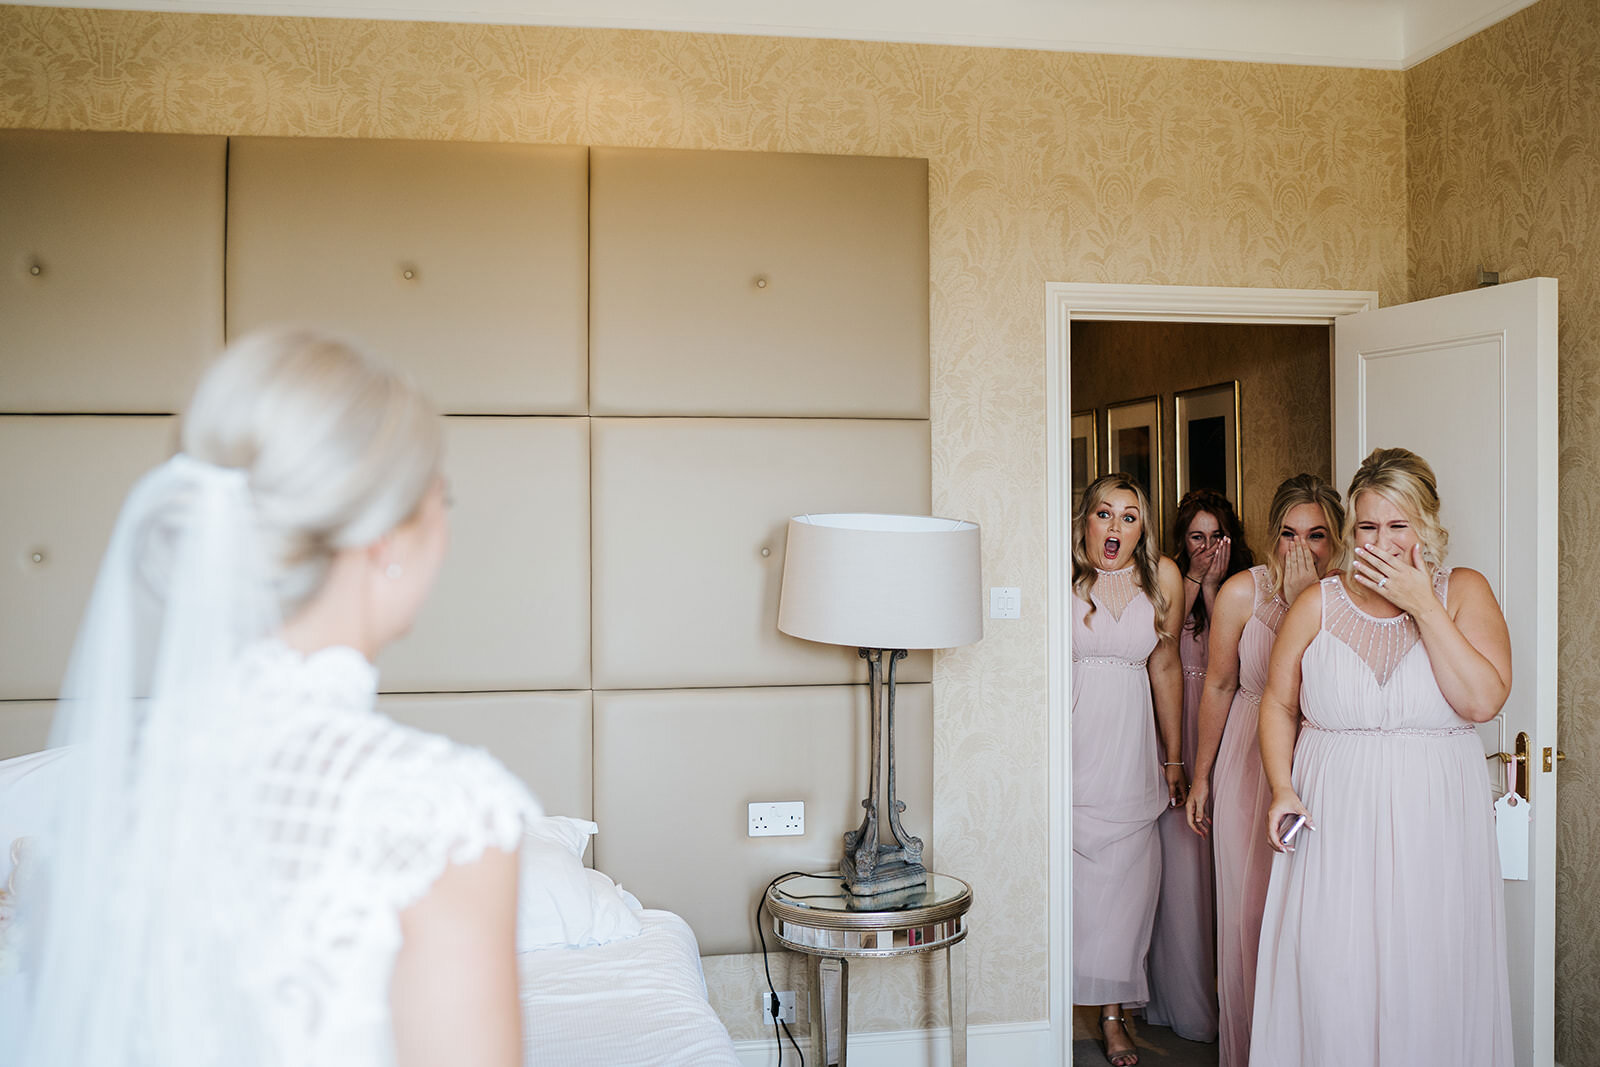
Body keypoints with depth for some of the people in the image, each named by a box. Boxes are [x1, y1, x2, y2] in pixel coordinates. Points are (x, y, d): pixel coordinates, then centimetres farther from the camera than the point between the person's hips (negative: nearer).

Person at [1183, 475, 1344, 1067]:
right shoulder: (1243, 591, -7)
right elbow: (1219, 686, 1)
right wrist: (1200, 777, 6)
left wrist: (1304, 601, -22)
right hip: (1249, 765, -1)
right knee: (1249, 909, 5)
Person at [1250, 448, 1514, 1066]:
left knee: (1427, 983, 4)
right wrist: (1282, 789, -4)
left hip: (1434, 828, 0)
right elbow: (1278, 703, 10)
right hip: (1334, 825, 1)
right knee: (1329, 984, -1)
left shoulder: (1463, 592, 2)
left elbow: (1483, 701, -11)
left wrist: (1422, 606, -13)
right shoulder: (1319, 603, 5)